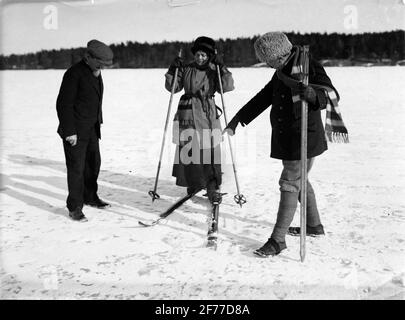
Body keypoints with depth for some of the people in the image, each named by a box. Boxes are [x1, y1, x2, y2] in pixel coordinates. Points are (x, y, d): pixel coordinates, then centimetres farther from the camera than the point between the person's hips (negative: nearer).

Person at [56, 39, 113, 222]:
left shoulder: (96, 73, 11)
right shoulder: (74, 73, -16)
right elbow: (63, 104, -18)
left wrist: (98, 121, 19)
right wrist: (69, 131, -20)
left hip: (91, 129, 9)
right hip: (75, 131, -9)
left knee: (94, 163, 17)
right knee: (77, 168, -4)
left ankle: (90, 197, 35)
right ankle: (74, 208, 7)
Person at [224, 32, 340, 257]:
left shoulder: (310, 67, -14)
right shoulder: (282, 72, 11)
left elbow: (331, 93, -20)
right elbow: (262, 99, 15)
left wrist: (313, 93, -43)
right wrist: (236, 121, 14)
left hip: (304, 139, -9)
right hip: (286, 138, 9)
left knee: (289, 184, -7)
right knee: (299, 181, 19)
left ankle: (278, 240, 0)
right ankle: (314, 225, 37)